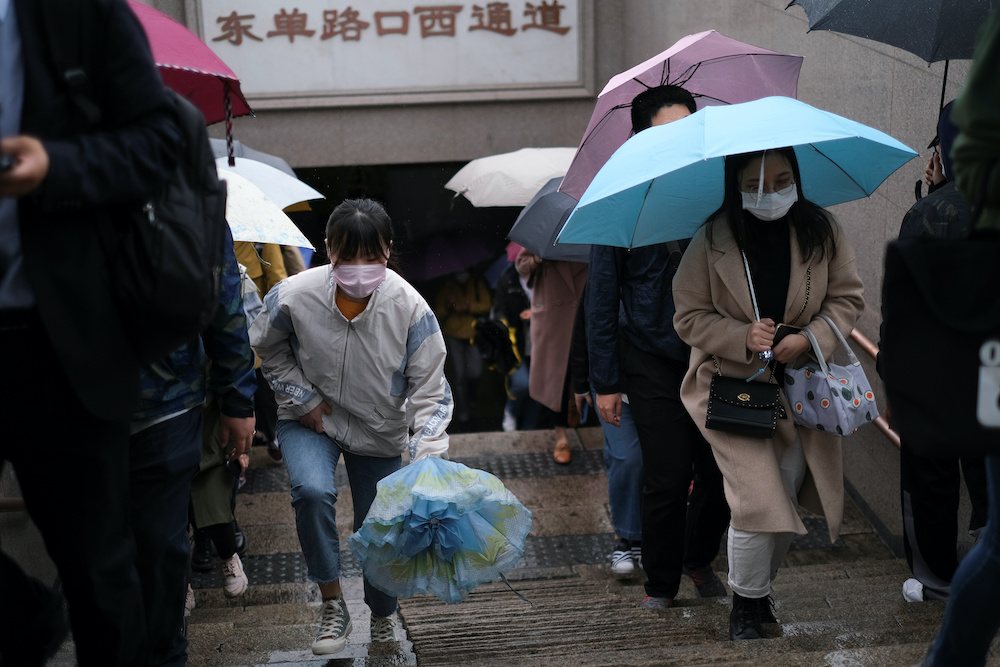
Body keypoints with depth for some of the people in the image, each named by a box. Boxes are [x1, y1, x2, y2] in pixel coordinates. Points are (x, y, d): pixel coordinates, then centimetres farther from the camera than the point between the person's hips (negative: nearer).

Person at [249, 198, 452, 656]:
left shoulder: (410, 309, -24)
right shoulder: (293, 297, -23)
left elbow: (429, 393, -18)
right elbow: (269, 350, 0)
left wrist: (427, 462, -30)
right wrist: (304, 399, -8)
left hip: (379, 431, 1)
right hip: (311, 419, 0)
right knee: (312, 491, -28)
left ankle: (382, 618, 36)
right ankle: (332, 606, -7)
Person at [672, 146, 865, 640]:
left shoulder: (820, 230, -3)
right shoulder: (711, 241, -11)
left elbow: (847, 296, 3)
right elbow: (689, 317, -6)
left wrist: (811, 338, -14)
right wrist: (743, 337, -22)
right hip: (733, 384, -3)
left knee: (787, 499, 8)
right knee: (757, 502, -11)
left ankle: (761, 587, 33)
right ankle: (746, 604, 11)